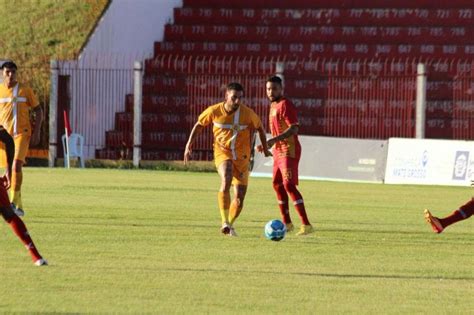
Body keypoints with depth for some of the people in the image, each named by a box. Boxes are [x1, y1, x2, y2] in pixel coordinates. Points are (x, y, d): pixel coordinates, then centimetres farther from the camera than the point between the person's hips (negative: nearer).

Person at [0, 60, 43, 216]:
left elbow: (38, 111, 7)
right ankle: (18, 206, 20)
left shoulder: (25, 90, 2)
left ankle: (14, 201, -19)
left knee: (17, 165, -21)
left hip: (22, 134, -2)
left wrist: (36, 132, -3)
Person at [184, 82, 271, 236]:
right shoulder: (214, 111, -11)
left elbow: (259, 127, 8)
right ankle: (225, 222, -30)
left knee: (239, 197, 0)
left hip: (242, 157, 2)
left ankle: (230, 225, 28)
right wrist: (188, 146, 4)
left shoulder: (247, 113, -12)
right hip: (222, 153, -2)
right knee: (226, 181, -32)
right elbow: (199, 125, 6)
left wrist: (265, 148, 15)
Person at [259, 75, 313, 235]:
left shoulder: (285, 105, -14)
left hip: (289, 151, -10)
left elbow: (294, 128, -24)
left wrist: (274, 140, -32)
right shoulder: (274, 105, 16)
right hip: (279, 150, 10)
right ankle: (287, 223, 28)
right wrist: (269, 144, 24)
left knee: (289, 185, -18)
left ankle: (306, 225, -22)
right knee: (277, 184, 17)